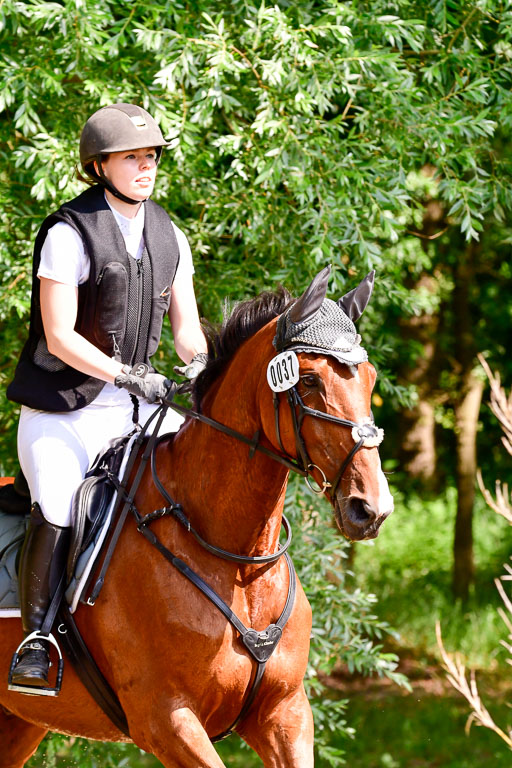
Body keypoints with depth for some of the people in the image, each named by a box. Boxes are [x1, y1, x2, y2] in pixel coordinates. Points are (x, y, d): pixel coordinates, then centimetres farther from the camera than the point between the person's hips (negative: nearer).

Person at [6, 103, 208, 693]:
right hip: (61, 409, -6)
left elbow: (186, 325, 9)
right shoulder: (69, 234, -12)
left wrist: (198, 364, -13)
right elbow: (60, 338, -16)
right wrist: (125, 373, -27)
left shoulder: (170, 239, 9)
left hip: (133, 407, 6)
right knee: (57, 511, -26)